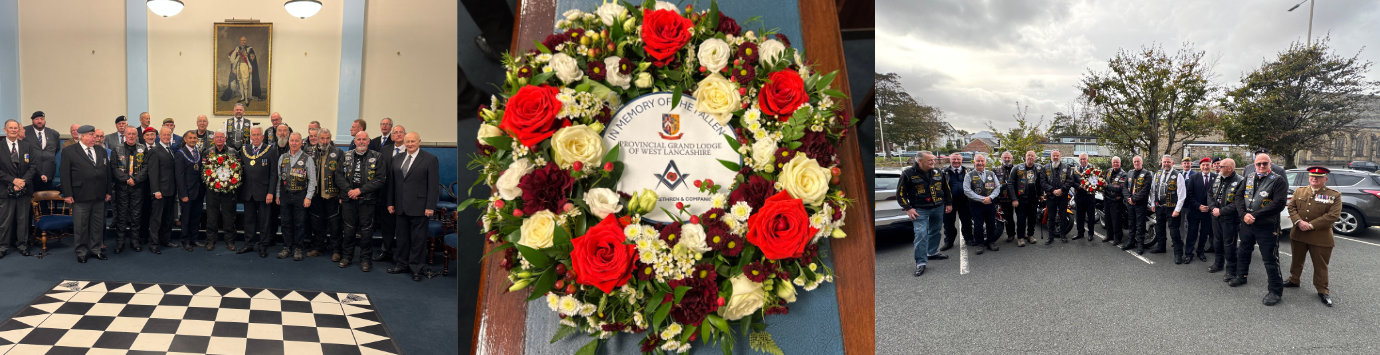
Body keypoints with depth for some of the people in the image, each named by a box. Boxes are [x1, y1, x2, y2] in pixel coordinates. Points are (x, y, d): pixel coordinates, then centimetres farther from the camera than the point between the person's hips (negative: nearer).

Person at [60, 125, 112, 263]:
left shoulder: (101, 151, 13)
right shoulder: (69, 151, -2)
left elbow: (108, 172, 16)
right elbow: (64, 173, -5)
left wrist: (108, 192, 11)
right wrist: (67, 194, -10)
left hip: (99, 197, 5)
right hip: (81, 197, -5)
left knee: (98, 224, 10)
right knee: (80, 226, 3)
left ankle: (95, 249, 22)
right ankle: (81, 252, 13)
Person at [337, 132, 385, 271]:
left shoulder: (376, 157, -1)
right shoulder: (347, 156, 9)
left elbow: (379, 180, -8)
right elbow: (339, 176, 5)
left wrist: (360, 190, -14)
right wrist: (349, 190, -10)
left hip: (367, 200, -2)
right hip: (349, 199, 3)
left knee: (366, 230, 1)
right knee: (348, 229, 9)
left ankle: (366, 259, 12)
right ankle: (346, 256, 23)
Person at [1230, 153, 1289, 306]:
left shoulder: (1278, 180, -10)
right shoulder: (1249, 178, 8)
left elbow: (1279, 204, -18)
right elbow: (1239, 196, 5)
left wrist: (1255, 215, -19)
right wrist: (1244, 214, -11)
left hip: (1266, 227, -6)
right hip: (1247, 224, 6)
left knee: (1270, 259, -3)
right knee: (1243, 251, 22)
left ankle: (1275, 290, 6)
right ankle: (1241, 276, 42)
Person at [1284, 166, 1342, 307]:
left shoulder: (1334, 195, -4)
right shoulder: (1299, 191, 8)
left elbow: (1333, 215, -12)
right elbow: (1291, 207, 3)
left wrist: (1311, 225, -18)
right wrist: (1298, 221, -15)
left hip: (1321, 237, -3)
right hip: (1298, 234, 3)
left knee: (1320, 265, 4)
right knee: (1297, 260, 18)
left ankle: (1322, 291, 15)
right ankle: (1294, 280, 35)